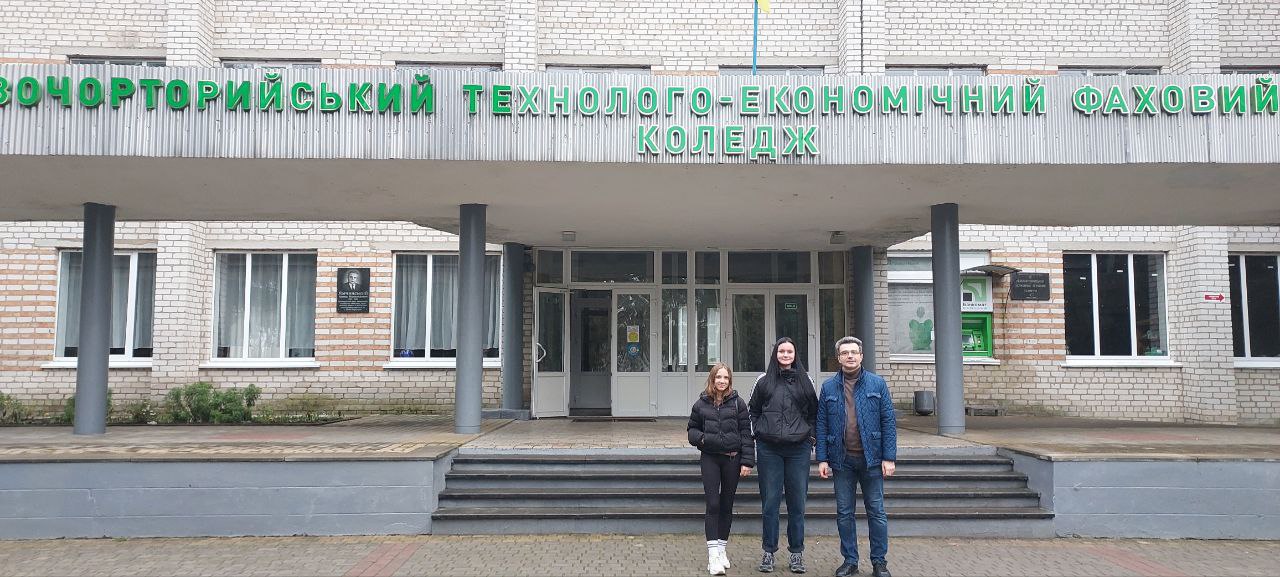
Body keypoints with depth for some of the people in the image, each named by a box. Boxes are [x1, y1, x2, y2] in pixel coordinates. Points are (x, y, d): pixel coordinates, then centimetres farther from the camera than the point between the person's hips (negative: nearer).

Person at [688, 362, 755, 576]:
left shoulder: (738, 403, 0)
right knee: (712, 504, -7)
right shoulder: (701, 404, 3)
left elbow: (746, 434, 0)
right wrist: (702, 438, -11)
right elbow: (692, 430, 12)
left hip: (732, 459, 0)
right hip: (710, 458, 0)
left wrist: (747, 461, -6)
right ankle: (713, 554, -7)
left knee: (727, 505, 9)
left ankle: (721, 548, 23)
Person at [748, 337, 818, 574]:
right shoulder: (764, 382, 5)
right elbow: (753, 411, 14)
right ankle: (768, 552, 12)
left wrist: (809, 434, 3)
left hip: (799, 449, 1)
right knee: (770, 502, 3)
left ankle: (796, 553, 15)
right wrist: (760, 432, 4)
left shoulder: (805, 381, 7)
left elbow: (814, 412, 14)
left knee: (797, 503, 4)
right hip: (769, 449, 0)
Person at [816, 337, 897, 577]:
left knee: (876, 511, 6)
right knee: (844, 512, 8)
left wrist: (889, 457, -7)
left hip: (871, 458, -1)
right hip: (842, 459, 1)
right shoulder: (828, 387, 4)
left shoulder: (877, 384, 0)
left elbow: (889, 422, -2)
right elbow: (822, 425, 4)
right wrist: (822, 459, -2)